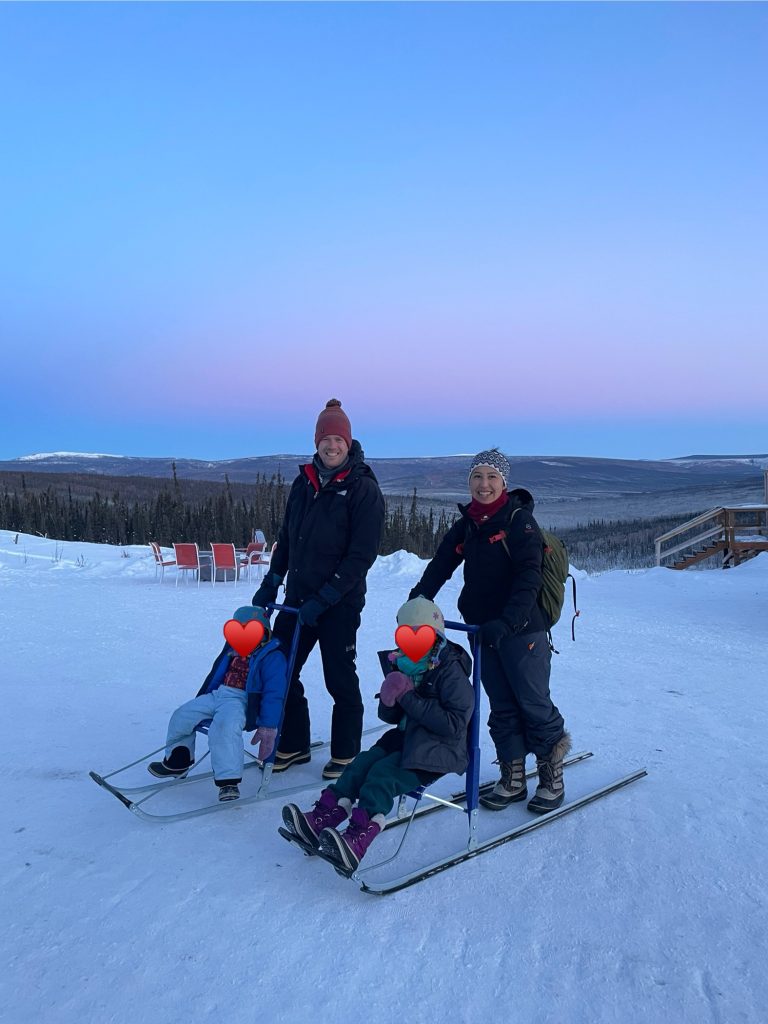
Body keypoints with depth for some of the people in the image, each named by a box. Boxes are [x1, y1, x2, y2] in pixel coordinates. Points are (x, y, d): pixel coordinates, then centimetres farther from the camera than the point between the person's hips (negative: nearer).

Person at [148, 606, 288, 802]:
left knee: (224, 724, -38)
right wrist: (200, 702, 31)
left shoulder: (272, 657, -9)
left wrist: (268, 726, -20)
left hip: (241, 701, -9)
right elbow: (214, 676, 27)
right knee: (182, 716, 5)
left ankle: (229, 780, -36)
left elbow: (274, 694, -14)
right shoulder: (232, 650, 15)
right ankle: (177, 762, 27)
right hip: (217, 695, 9)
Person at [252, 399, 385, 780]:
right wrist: (271, 583, 11)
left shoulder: (363, 488, -10)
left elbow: (362, 554, -14)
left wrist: (324, 598, -18)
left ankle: (345, 753, 24)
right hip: (298, 598, 6)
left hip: (339, 604, -6)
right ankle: (293, 744, 27)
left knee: (339, 679, 5)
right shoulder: (304, 482, 9)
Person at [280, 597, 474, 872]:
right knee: (364, 762, -11)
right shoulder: (404, 666, 8)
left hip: (440, 750, -8)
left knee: (383, 773, -25)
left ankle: (356, 842, -36)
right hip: (406, 739, 8)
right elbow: (389, 716, 13)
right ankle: (319, 821, -19)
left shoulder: (451, 671, -14)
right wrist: (390, 700, -13)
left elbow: (455, 724, -23)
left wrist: (411, 700, -23)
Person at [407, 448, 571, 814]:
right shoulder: (465, 526, 10)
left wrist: (508, 622, -30)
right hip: (483, 631, 6)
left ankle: (551, 776, 20)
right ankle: (513, 778, 22)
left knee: (534, 705, 1)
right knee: (502, 709, 11)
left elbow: (528, 577, -19)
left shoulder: (519, 519, -9)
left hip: (522, 630, -5)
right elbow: (439, 567, 7)